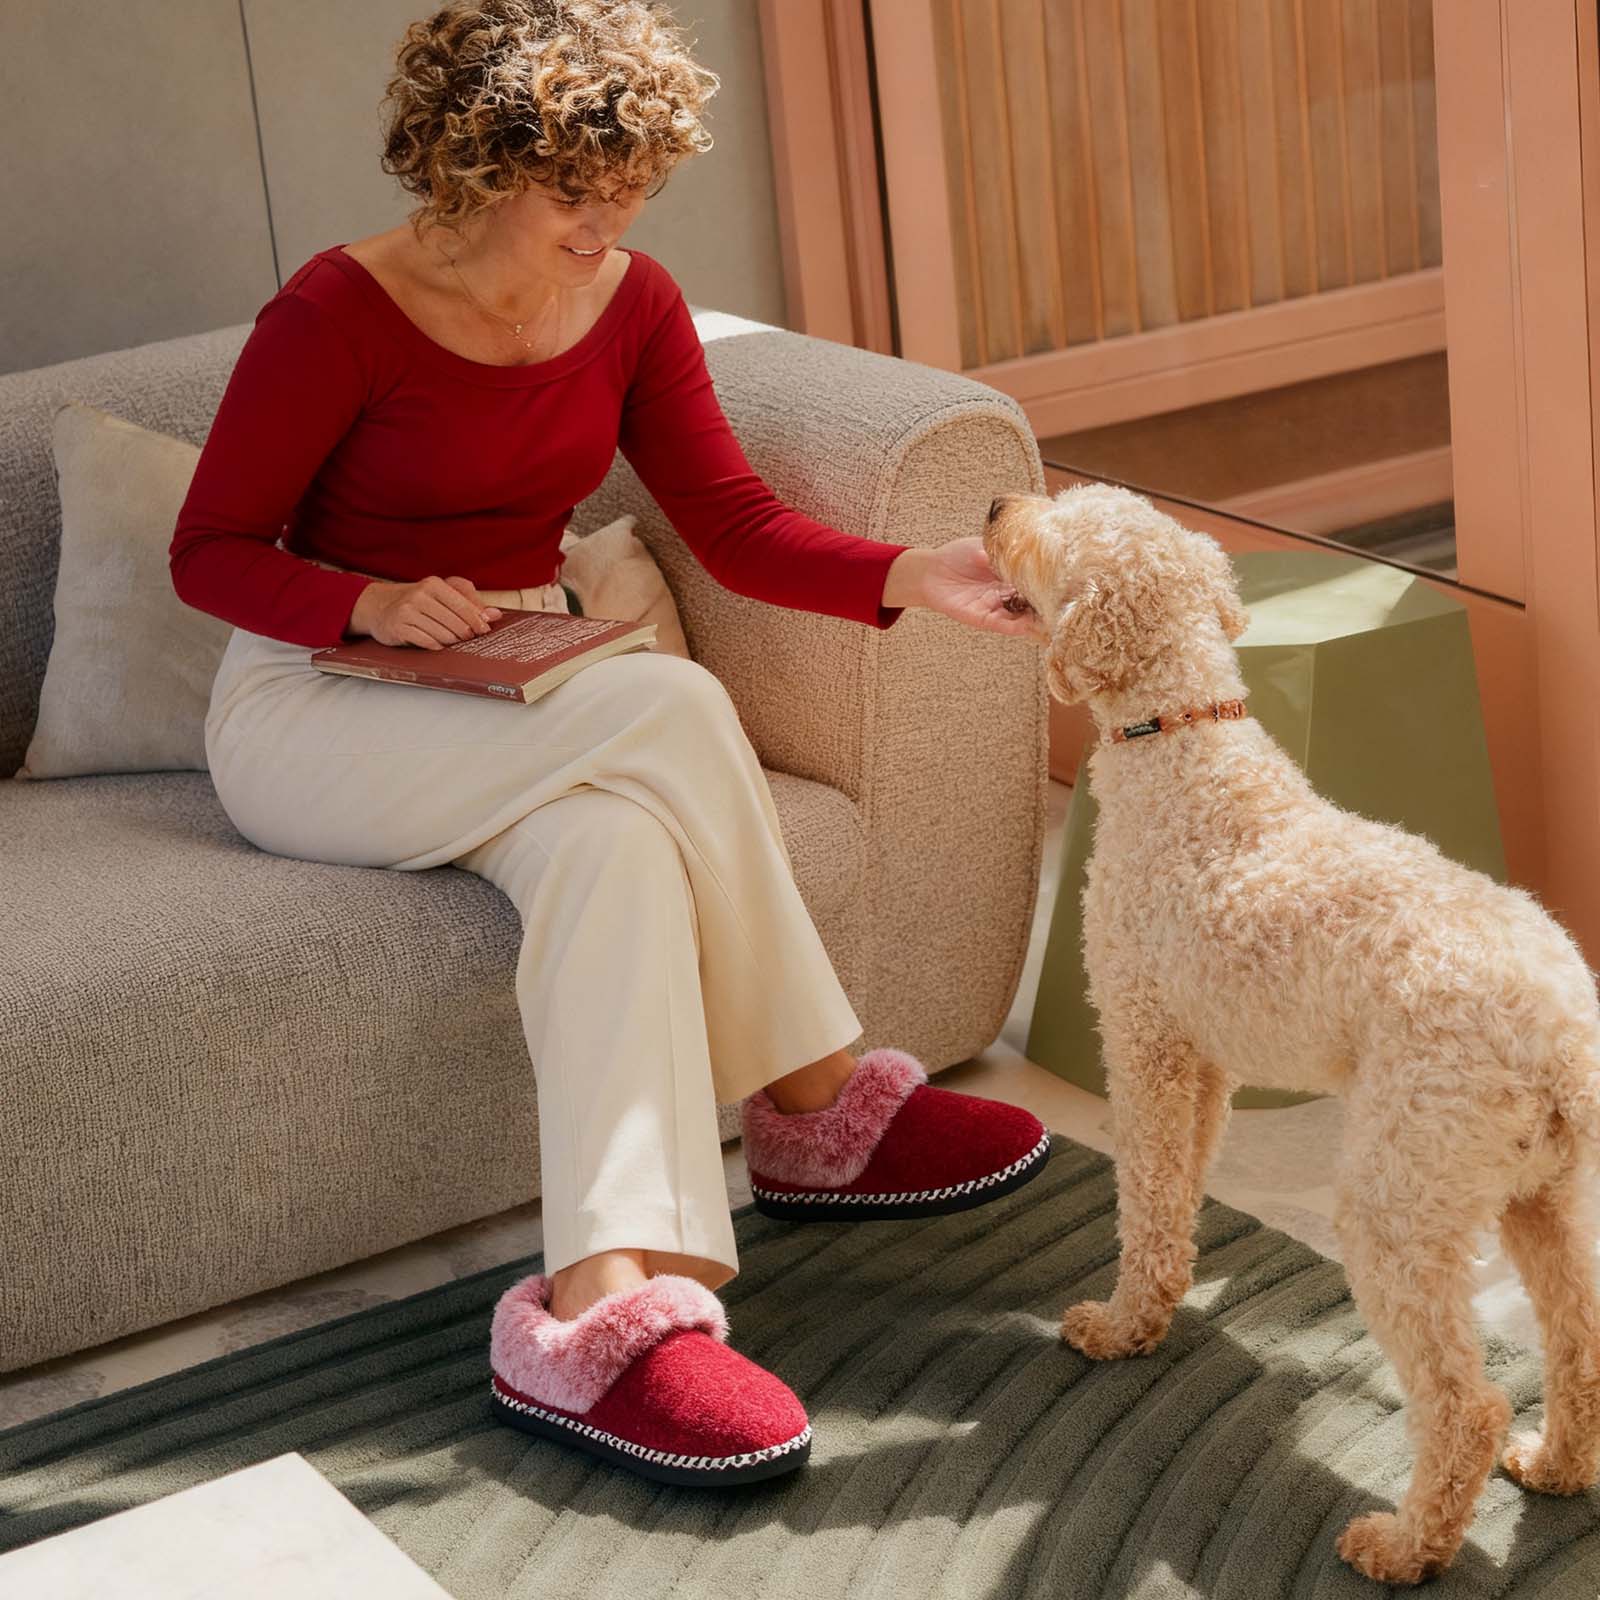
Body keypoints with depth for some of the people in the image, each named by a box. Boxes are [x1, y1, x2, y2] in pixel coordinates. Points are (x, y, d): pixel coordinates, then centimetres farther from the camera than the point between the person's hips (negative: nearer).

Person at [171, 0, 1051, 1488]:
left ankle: (595, 1312, -35)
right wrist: (378, 604, -27)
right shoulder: (339, 312, -14)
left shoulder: (632, 306, 2)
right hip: (310, 712, -5)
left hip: (511, 710, 5)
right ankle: (818, 1104, -26)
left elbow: (736, 525, -2)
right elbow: (211, 552, -9)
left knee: (613, 844, -32)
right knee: (670, 703, -31)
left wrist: (913, 575, -20)